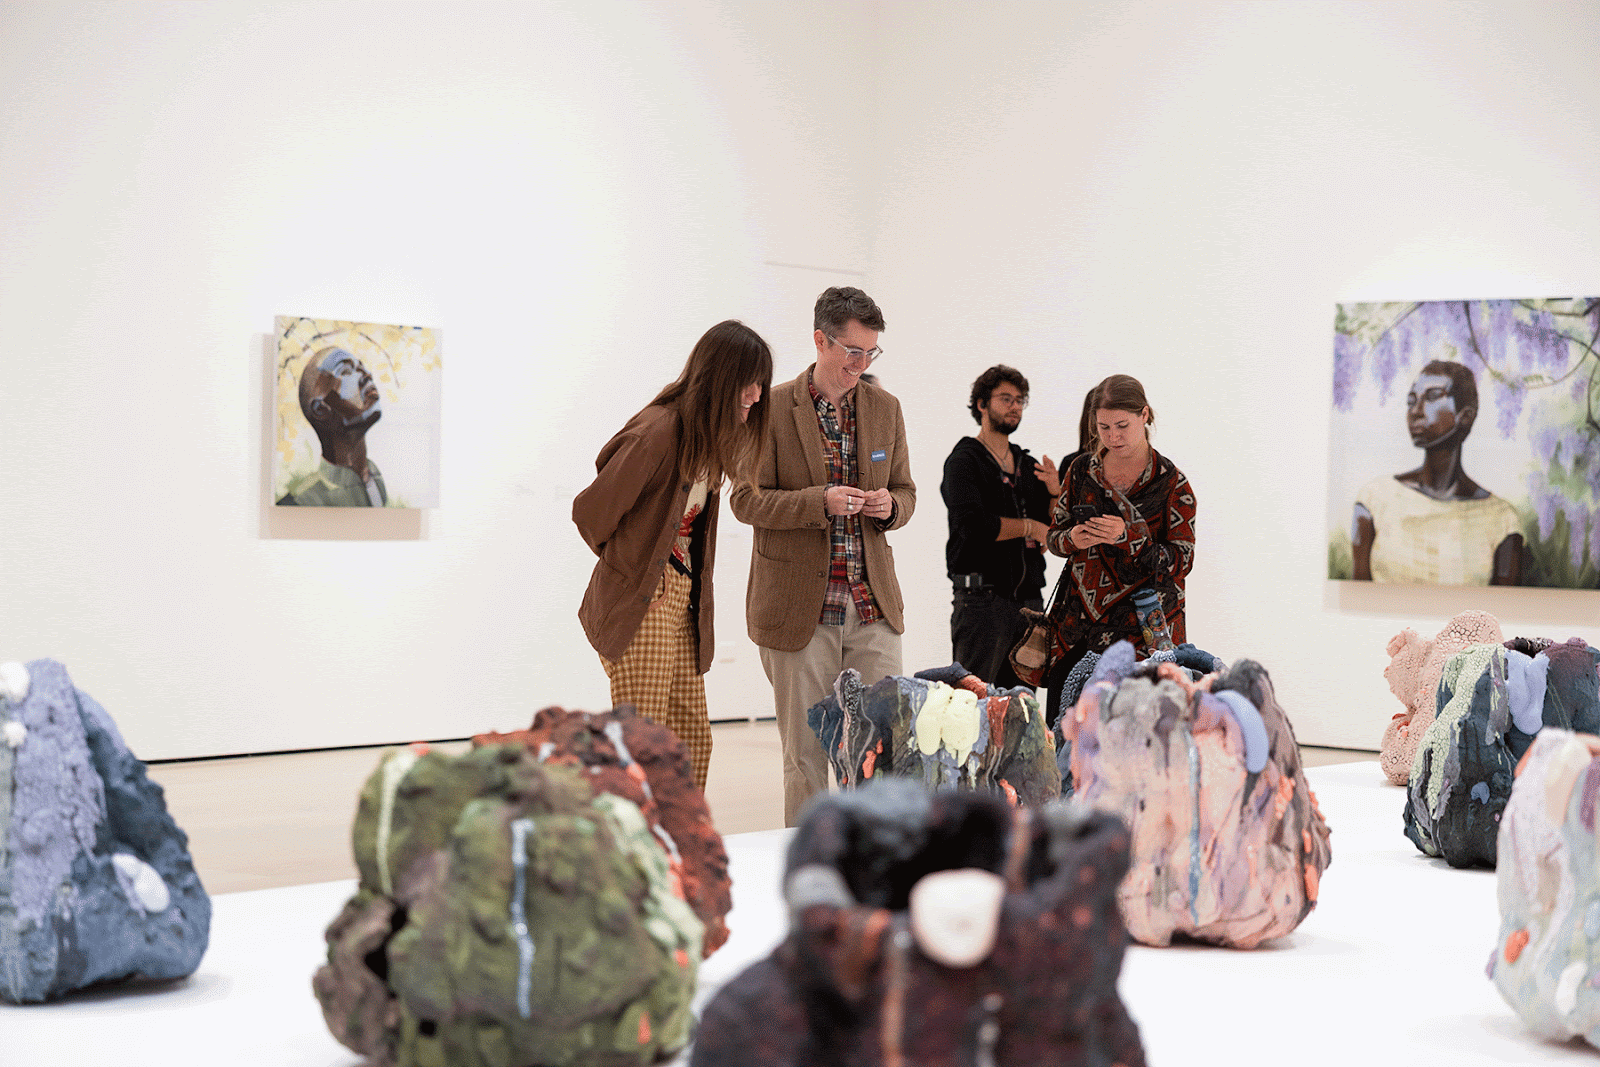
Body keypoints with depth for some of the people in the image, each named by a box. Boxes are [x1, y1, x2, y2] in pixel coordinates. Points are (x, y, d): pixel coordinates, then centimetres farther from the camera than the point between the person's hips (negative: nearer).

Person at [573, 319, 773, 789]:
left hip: (683, 604, 9)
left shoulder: (711, 434, 9)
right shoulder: (659, 432, -20)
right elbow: (591, 511, -17)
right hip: (639, 608, -9)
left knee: (693, 741, 10)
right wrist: (634, 569, -4)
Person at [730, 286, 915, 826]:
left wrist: (890, 507, -7)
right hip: (799, 609, -4)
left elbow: (904, 491, 17)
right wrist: (820, 501, -20)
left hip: (874, 605, 4)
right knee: (805, 753, 4)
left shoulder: (885, 407, 9)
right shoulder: (773, 408, -5)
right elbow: (746, 498, -5)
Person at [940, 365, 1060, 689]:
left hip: (1029, 598, 7)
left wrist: (1055, 493, -4)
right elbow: (972, 524, -18)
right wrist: (1028, 527, -7)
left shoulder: (1028, 466, 19)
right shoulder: (964, 461, -2)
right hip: (982, 599, -7)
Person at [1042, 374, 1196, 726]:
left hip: (1141, 630, -3)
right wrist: (1072, 540, -9)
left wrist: (1129, 537, -20)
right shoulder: (1081, 470, 9)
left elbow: (1182, 560, -5)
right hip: (1077, 624, 4)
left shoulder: (1170, 482, -2)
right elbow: (1053, 536, 15)